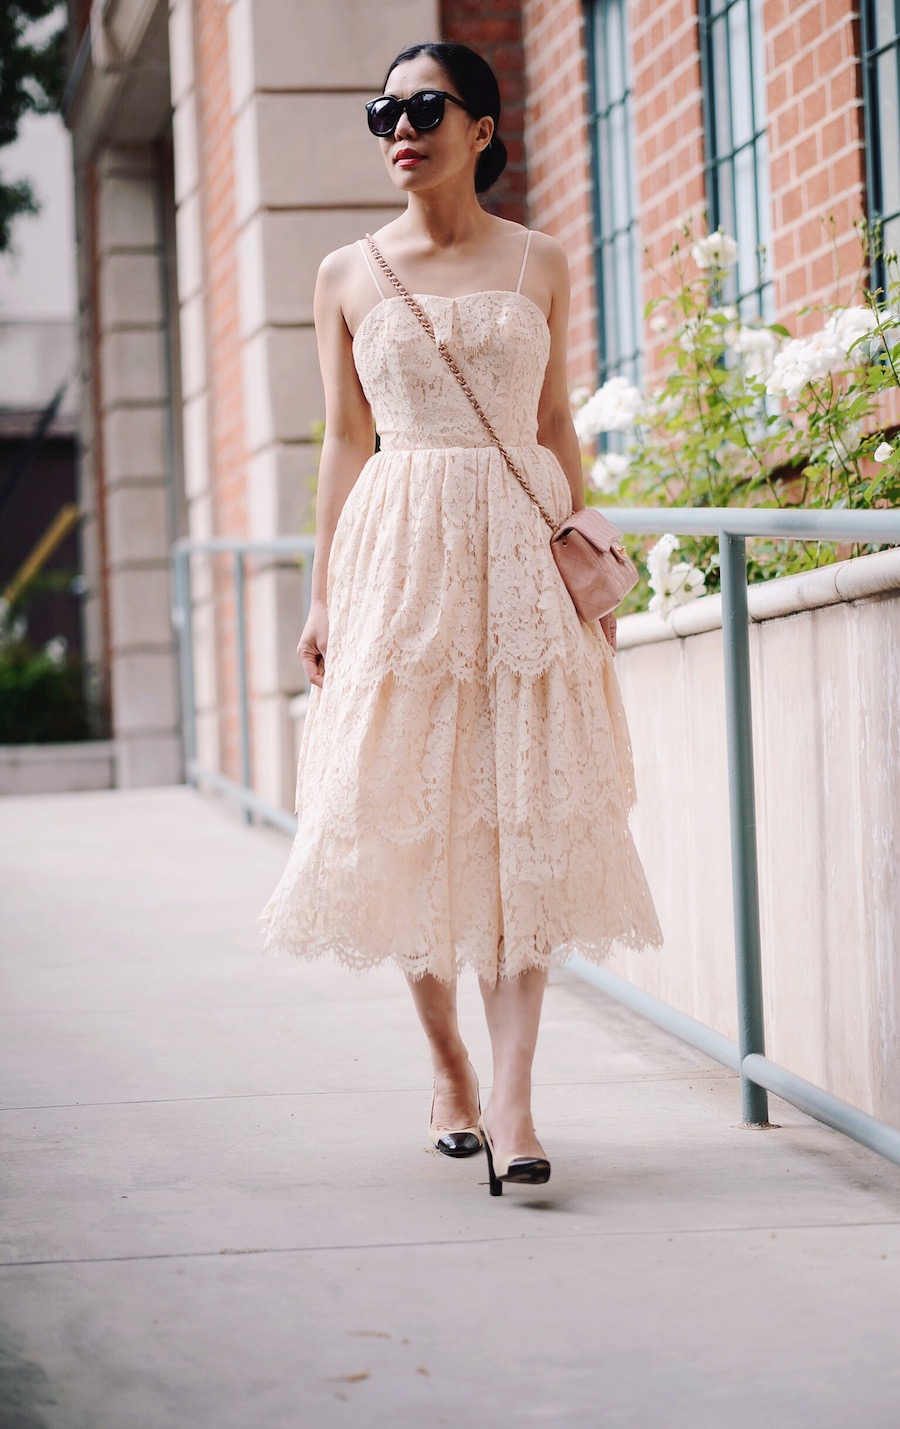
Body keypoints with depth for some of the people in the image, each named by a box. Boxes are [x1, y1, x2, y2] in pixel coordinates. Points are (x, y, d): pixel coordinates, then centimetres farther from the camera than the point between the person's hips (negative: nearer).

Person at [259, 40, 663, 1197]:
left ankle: (512, 1096, -12)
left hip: (522, 549, 0)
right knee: (409, 814, 0)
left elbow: (557, 428, 11)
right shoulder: (348, 276, 8)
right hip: (399, 548, 1)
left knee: (526, 815, -8)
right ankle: (448, 1071, 16)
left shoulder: (541, 267, 8)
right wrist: (323, 599, 5)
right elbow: (344, 440, 9)